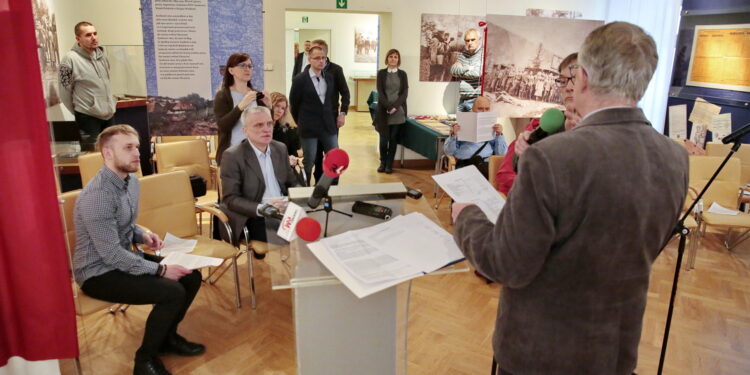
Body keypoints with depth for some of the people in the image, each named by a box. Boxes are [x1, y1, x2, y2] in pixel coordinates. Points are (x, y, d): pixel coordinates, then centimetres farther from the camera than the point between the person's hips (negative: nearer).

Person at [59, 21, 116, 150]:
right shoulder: (70, 59, -14)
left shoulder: (101, 54, 5)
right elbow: (65, 91, -9)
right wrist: (78, 112, 1)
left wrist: (110, 104, 15)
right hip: (88, 117, -6)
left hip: (109, 114, 6)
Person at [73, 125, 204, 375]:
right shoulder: (97, 196, -27)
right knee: (172, 292, -24)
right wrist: (160, 269, -23)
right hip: (98, 273, -9)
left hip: (123, 257, 9)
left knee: (191, 276, -1)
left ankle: (167, 336, 20)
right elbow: (112, 255, -27)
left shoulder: (131, 180, 2)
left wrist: (142, 234, -4)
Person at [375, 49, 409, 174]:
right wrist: (388, 107, -15)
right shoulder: (381, 73, 5)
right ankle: (383, 163, 16)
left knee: (394, 138, 2)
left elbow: (405, 93, 1)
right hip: (384, 111, -1)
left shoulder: (402, 74, 8)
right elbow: (380, 92, -3)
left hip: (398, 111, 1)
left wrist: (395, 106, -13)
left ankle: (389, 164, 11)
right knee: (384, 138, -2)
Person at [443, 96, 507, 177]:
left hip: (487, 163, 2)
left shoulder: (494, 128, 21)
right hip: (464, 164, -2)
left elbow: (501, 153, 11)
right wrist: (453, 135, -7)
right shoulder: (462, 126, 17)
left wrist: (499, 135, -3)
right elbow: (448, 152, 11)